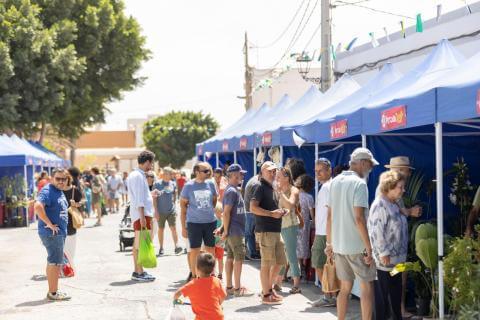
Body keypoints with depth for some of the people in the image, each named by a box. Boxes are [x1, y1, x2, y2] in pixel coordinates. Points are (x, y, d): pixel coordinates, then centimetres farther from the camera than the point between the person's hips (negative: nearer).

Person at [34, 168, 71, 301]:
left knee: (54, 262, 16)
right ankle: (53, 293, -3)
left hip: (60, 233, 10)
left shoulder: (60, 192, 15)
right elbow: (38, 206, -31)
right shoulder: (47, 191, -16)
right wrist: (49, 224, -27)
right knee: (55, 262, -8)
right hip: (52, 234, -10)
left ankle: (53, 291, 25)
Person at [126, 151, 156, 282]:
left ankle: (137, 271, 17)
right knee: (140, 244, -7)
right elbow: (139, 199, -19)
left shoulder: (134, 174, 17)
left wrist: (151, 194, 35)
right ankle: (139, 272, -5)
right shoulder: (139, 176, -14)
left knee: (138, 244, 12)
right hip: (142, 213, -10)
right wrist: (142, 217, -21)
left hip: (141, 214, 10)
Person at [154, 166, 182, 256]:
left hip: (171, 210, 2)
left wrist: (173, 204, 13)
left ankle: (176, 246, -10)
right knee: (161, 229, 7)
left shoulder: (172, 184, 6)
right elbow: (154, 198, -5)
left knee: (173, 228, -6)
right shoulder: (157, 184, -4)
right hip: (161, 211, -2)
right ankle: (161, 248, 16)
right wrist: (156, 210, -9)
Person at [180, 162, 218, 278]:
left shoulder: (210, 184, 2)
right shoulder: (189, 186, -5)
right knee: (194, 251, 4)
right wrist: (183, 227, -2)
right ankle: (194, 276, 14)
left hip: (210, 222, 3)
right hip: (194, 223, -3)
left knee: (211, 250, 10)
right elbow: (183, 207, -1)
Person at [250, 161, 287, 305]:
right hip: (265, 230, -9)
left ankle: (269, 288, 28)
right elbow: (253, 207, -19)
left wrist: (279, 212, 11)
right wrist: (272, 213, -19)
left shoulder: (272, 188, 18)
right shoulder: (261, 187, -9)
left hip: (276, 230, 9)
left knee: (280, 261, 13)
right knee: (266, 263, -2)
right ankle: (266, 295, 5)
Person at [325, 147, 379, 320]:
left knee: (345, 288, 15)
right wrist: (369, 248, -17)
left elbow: (329, 216, 12)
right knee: (366, 286, 2)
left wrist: (329, 242, 18)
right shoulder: (359, 183, -13)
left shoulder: (335, 181, 9)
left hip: (338, 245, 7)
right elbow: (359, 218, -19)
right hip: (357, 246, -7)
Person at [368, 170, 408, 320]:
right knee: (382, 294, 1)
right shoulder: (380, 205, -17)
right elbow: (376, 231, -21)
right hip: (384, 260, -9)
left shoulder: (395, 204, 13)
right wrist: (383, 253, -21)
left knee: (396, 294, 15)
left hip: (396, 259, 9)